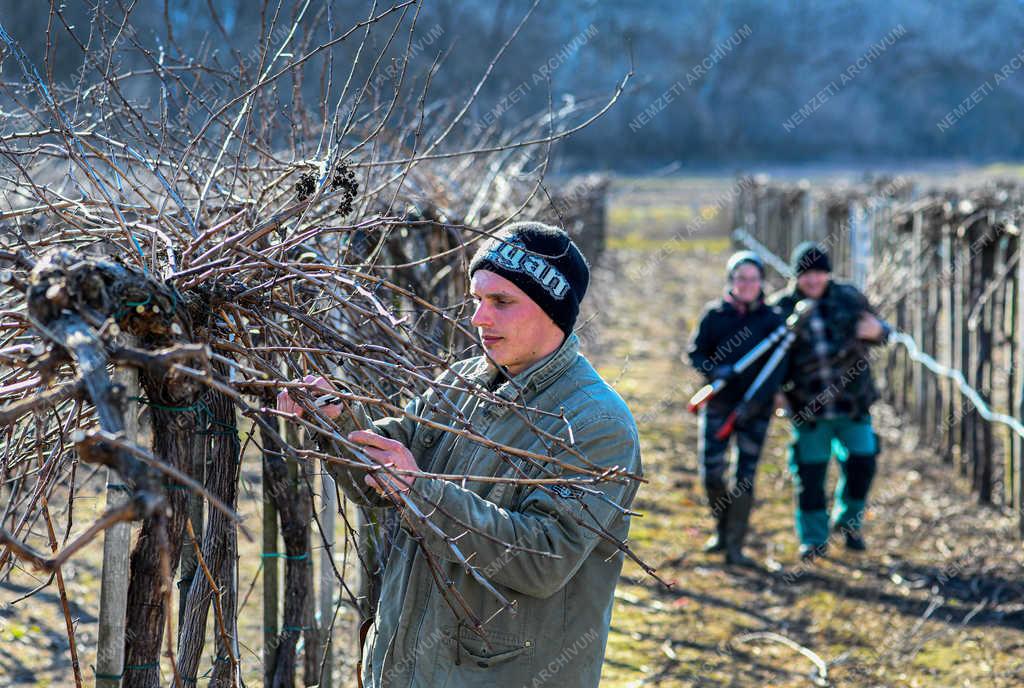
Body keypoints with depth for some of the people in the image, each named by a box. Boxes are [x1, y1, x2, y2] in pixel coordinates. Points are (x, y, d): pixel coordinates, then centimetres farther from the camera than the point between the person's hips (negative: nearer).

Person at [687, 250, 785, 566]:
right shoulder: (714, 314, 2)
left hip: (755, 407, -1)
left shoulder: (772, 320, 0)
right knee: (710, 468, -5)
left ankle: (735, 546, 5)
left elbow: (777, 367, -4)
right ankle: (722, 529, 21)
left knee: (745, 476, -1)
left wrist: (757, 401, -17)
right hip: (718, 401, 1)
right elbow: (695, 352, 4)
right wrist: (714, 370, -17)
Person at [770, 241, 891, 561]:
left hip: (853, 401, 1)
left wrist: (875, 330, -13)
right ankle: (814, 538, 17)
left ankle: (848, 520, 24)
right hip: (808, 407, -1)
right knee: (810, 472, 2)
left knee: (862, 460, -2)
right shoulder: (782, 308, -3)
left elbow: (882, 329, 11)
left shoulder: (848, 297, 1)